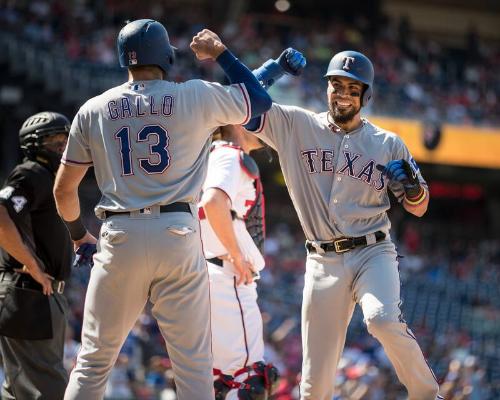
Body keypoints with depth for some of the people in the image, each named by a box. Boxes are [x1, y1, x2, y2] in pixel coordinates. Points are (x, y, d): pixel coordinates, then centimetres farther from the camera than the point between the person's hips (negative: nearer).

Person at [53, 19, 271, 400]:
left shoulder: (93, 110, 8)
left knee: (93, 360, 8)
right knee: (193, 363, 2)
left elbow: (64, 189, 13)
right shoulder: (197, 97, 2)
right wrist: (221, 53, 24)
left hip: (119, 238, 1)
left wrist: (78, 234, 30)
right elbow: (261, 99, 16)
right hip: (177, 236, -1)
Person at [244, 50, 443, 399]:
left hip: (373, 253, -1)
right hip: (323, 262, 2)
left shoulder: (388, 144, 6)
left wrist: (413, 184, -11)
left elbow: (418, 207, 10)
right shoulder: (296, 125, 6)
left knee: (383, 320, -33)